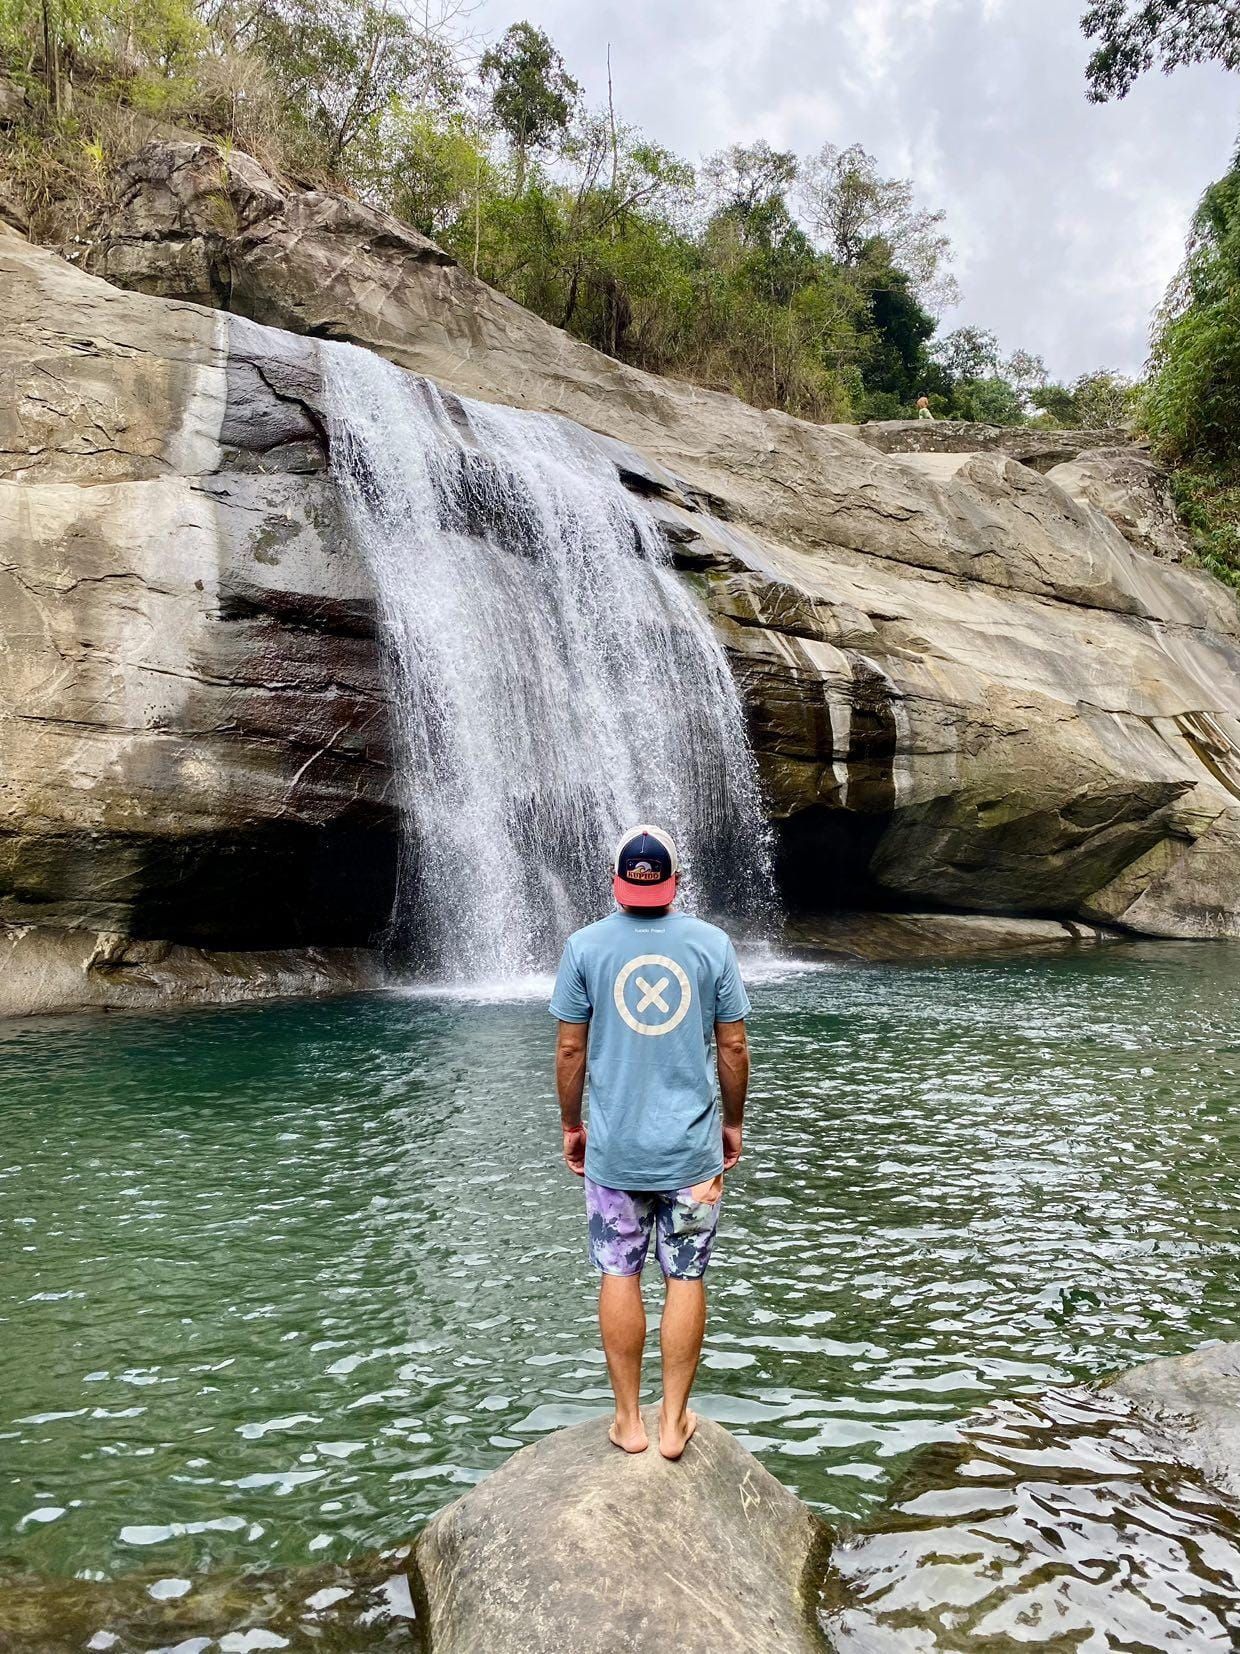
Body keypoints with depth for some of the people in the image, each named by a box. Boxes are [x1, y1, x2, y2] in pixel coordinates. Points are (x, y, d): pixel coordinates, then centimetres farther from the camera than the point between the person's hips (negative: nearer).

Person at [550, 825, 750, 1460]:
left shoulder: (585, 945, -6)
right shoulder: (712, 944, -4)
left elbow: (569, 1048, -3)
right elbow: (733, 1046, -1)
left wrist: (571, 1126, 10)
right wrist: (733, 1122, 13)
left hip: (614, 1147, 0)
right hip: (693, 1146, 0)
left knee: (619, 1276, 13)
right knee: (685, 1280, 11)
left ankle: (628, 1420, 23)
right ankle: (674, 1420, 22)